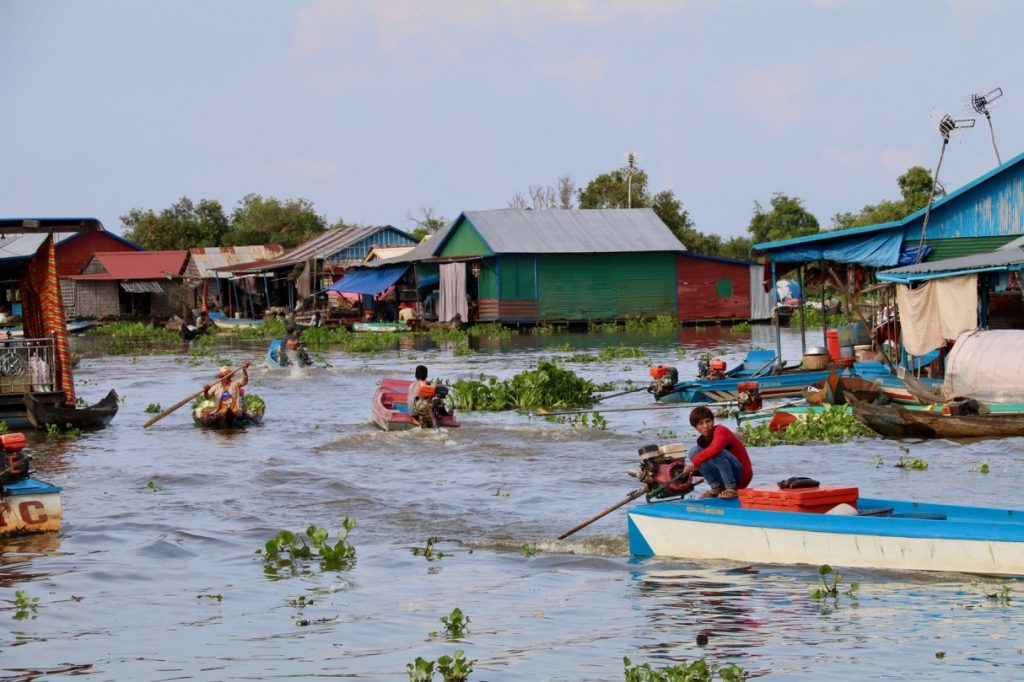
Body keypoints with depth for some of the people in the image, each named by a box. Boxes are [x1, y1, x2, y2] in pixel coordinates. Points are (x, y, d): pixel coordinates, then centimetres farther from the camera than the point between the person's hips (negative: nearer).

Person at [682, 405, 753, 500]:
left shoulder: (721, 431, -17)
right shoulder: (701, 441, 7)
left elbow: (714, 449, -38)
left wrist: (694, 463, -34)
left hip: (741, 475, -7)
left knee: (716, 452, -32)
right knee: (694, 451, -5)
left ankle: (731, 488, -20)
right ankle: (716, 488, -4)